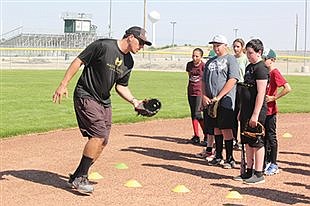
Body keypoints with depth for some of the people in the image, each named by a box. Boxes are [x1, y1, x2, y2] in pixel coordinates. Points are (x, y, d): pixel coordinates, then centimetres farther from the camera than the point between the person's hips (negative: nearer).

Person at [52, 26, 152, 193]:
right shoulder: (102, 46, -15)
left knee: (103, 141, 5)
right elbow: (78, 61, -13)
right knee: (99, 134, -19)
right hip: (85, 96, -8)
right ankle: (80, 178, -9)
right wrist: (63, 85, -17)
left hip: (104, 102, 8)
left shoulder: (128, 62, 8)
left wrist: (134, 101, 1)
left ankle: (77, 177, 18)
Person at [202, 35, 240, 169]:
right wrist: (204, 96, 0)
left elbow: (232, 80, -12)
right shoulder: (210, 62, 19)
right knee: (216, 129, 11)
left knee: (226, 129, -6)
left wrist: (218, 97, -16)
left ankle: (229, 159, 2)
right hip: (210, 101, 6)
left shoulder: (230, 59, -1)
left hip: (225, 101, -6)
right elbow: (204, 81, 18)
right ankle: (218, 157, 19)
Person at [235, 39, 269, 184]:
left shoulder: (261, 68, -13)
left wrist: (255, 115, -22)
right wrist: (241, 111, 20)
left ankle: (259, 174, 4)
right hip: (246, 111, 9)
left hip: (256, 111, -9)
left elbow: (261, 93, -18)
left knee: (257, 142, -3)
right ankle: (249, 171, 23)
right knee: (247, 142, 14)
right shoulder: (249, 67, 15)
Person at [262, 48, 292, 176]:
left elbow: (288, 88, -25)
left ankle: (273, 165, 5)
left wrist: (274, 98, -20)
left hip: (270, 111, -9)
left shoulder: (275, 73, -14)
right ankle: (266, 162, 23)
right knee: (264, 137, 14)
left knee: (271, 137, -2)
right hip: (263, 110, 9)